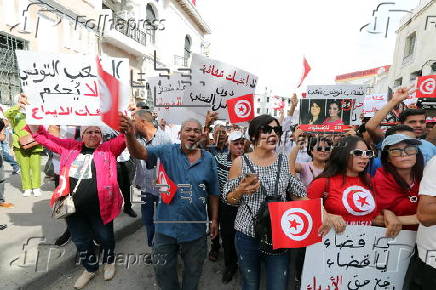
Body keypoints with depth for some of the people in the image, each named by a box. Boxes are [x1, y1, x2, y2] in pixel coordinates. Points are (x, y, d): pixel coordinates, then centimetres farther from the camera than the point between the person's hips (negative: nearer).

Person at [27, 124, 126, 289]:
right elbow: (45, 138, 11)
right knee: (81, 240, 20)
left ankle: (109, 261, 45)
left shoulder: (108, 148, -3)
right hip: (73, 208, 4)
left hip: (99, 207, -3)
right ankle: (90, 269, 45)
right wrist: (34, 126, -5)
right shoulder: (70, 147, 8)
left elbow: (124, 138, -16)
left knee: (105, 237, 15)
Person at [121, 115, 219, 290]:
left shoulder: (208, 159, -4)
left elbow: (213, 194, 2)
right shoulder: (167, 152, -7)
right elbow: (140, 153, -21)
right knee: (163, 270, 22)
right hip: (167, 226, 0)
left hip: (196, 228, 1)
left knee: (193, 270, 23)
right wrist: (130, 136, -41)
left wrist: (214, 220, 4)